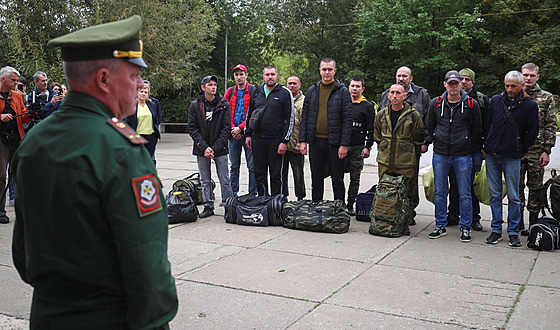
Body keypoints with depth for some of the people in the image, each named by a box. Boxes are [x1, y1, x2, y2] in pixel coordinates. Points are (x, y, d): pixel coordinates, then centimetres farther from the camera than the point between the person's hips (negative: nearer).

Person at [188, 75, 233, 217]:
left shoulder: (224, 105, 0)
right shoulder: (195, 105, 2)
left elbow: (226, 128, -4)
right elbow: (192, 129, -1)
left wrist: (215, 148, -12)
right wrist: (204, 147, -12)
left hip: (220, 148, -1)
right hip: (201, 149, 2)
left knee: (225, 180, 2)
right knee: (205, 180, 10)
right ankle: (208, 207, 20)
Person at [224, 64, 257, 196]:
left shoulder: (254, 91, -2)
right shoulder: (230, 92, 12)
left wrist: (241, 128, -14)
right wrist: (232, 128, -5)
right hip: (233, 134, 4)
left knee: (252, 166, -1)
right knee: (234, 166, 11)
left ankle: (252, 194, 6)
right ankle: (233, 194, 19)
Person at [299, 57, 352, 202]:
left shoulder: (343, 91, -2)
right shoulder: (312, 91, 9)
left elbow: (347, 119, -6)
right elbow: (304, 117, 10)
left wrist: (344, 144, -13)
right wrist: (302, 140, 2)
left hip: (334, 142, -3)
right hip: (315, 141, 4)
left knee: (337, 180, 5)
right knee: (316, 180, 12)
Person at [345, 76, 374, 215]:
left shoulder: (367, 106, 3)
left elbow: (371, 129, 1)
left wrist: (368, 147, -8)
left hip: (358, 148, -2)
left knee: (355, 178, 4)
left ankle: (350, 205, 13)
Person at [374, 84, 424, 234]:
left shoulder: (413, 115, -3)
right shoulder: (381, 115, 8)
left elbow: (418, 139, 4)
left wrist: (409, 154, 4)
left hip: (406, 163, -3)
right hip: (384, 162, 3)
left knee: (407, 192, 2)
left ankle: (405, 223, 12)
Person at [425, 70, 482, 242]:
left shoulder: (471, 104, -1)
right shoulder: (436, 103, 5)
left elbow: (477, 130, 5)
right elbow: (429, 126, 16)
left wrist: (475, 147, 4)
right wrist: (429, 142, 9)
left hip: (463, 155, -2)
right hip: (440, 154, 2)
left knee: (464, 194, 4)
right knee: (440, 192, 8)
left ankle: (465, 227, 16)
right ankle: (440, 226, 20)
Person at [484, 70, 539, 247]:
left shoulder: (530, 105, -2)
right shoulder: (496, 100, 6)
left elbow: (533, 131, 3)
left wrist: (521, 150, 1)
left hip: (512, 157, -3)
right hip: (492, 154, 3)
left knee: (513, 196, 3)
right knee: (494, 194, 8)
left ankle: (513, 231, 14)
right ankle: (496, 230, 16)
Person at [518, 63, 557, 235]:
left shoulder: (547, 98, 5)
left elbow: (551, 126, 3)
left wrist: (547, 150, -5)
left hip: (537, 151, -1)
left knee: (536, 188, 4)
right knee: (516, 187, 4)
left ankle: (534, 225, 14)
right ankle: (518, 225, 14)